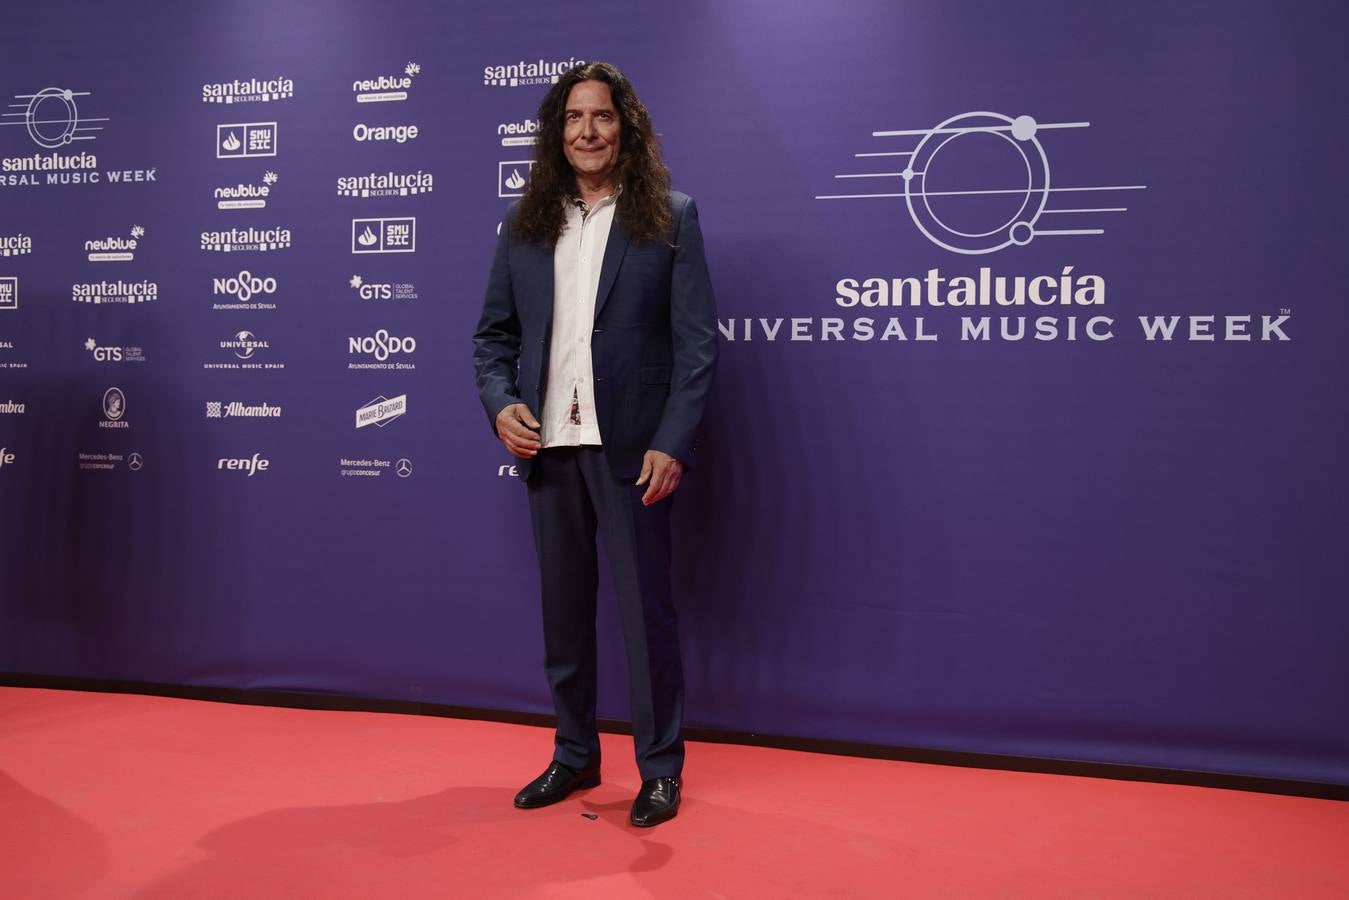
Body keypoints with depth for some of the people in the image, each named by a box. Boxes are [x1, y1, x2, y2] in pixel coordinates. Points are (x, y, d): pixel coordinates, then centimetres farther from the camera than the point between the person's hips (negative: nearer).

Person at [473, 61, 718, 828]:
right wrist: (500, 404, -6)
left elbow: (697, 342, -5)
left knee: (647, 608, 2)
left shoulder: (670, 216, 0)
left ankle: (661, 768, 17)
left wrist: (672, 443, -14)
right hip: (547, 444, 4)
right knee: (564, 610, 13)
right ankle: (575, 755, 29)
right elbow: (494, 333, 13)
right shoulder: (526, 224, 10)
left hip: (630, 445, -4)